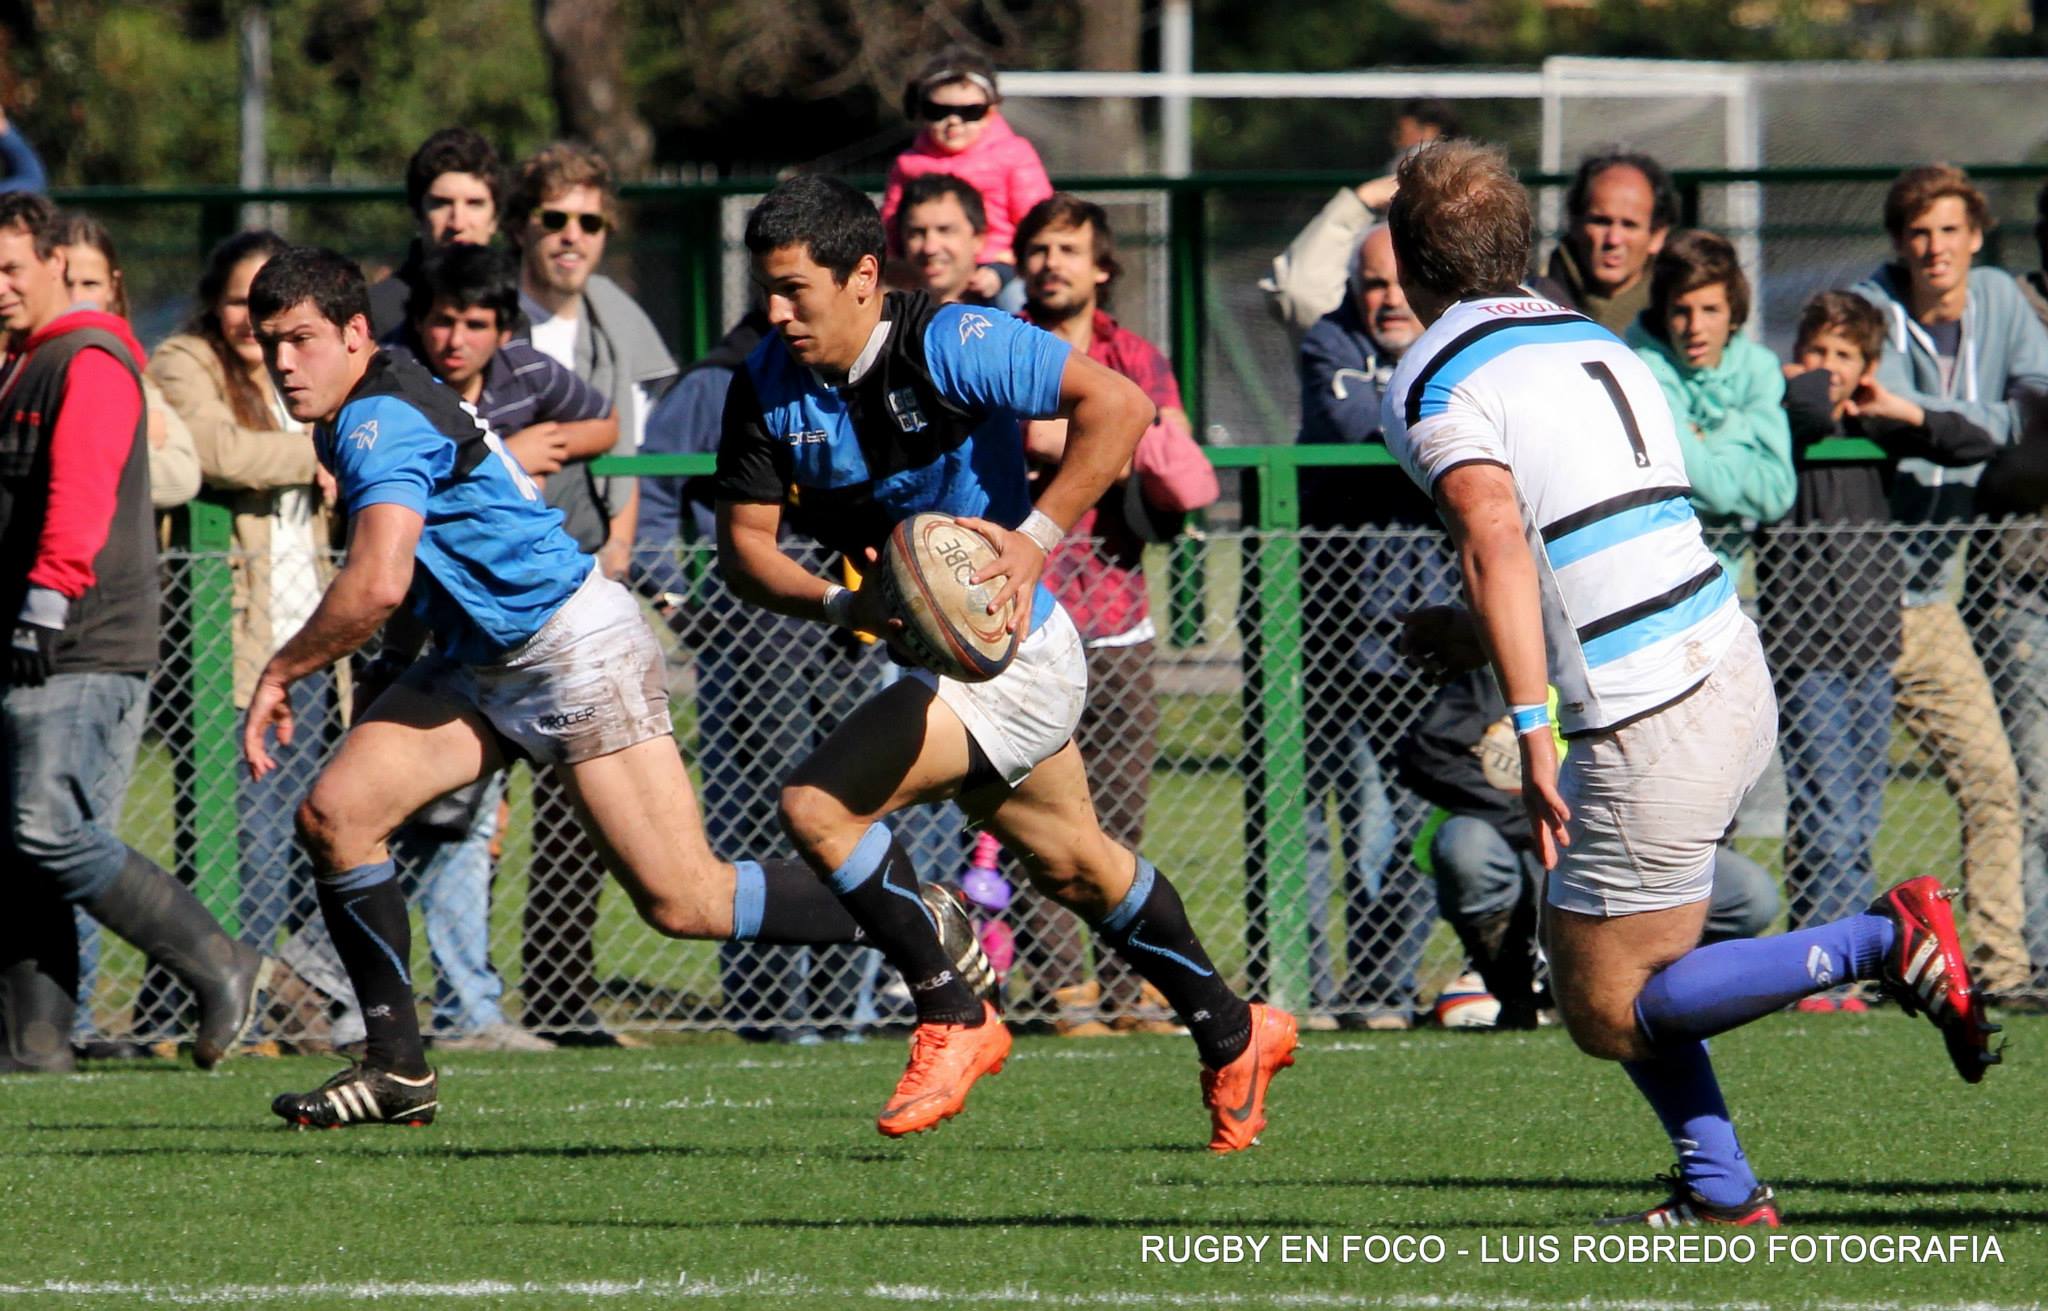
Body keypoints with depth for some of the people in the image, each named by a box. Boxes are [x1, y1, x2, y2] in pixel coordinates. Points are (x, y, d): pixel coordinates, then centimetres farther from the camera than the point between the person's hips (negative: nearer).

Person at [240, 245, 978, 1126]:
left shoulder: (383, 423, -21)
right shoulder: (353, 420, 11)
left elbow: (377, 585, -33)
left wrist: (281, 673, -20)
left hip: (574, 646, -10)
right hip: (482, 660, 10)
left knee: (685, 902, -11)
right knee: (333, 814, -4)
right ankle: (397, 1071, 2)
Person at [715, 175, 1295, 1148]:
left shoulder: (950, 345, -22)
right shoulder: (767, 386, -4)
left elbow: (1119, 405, -26)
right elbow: (745, 542, -4)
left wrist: (1033, 542, -31)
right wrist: (844, 605, -23)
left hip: (1009, 653, -8)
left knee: (819, 806, -21)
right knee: (1073, 867, 23)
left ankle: (953, 1020, -7)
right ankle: (1232, 1038, 42)